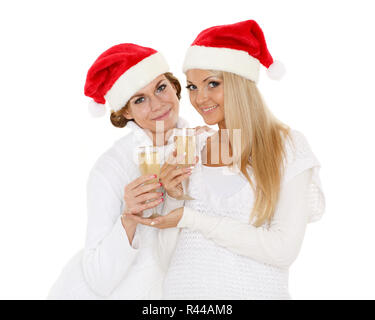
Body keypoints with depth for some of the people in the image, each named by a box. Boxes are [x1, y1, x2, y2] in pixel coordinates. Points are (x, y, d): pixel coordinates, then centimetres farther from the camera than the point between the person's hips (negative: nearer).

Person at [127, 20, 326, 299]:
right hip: (185, 289, 2)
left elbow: (284, 250, -16)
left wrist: (190, 218, -15)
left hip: (257, 288, -2)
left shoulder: (286, 145, -7)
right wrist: (173, 197, -16)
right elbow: (170, 260, -1)